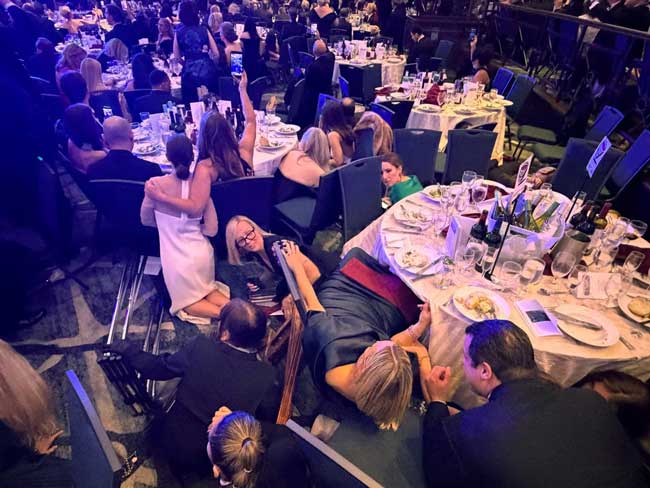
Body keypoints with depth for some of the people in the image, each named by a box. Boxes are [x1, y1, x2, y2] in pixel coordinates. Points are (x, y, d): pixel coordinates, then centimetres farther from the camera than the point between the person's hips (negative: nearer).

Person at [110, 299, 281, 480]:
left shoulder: (200, 347, -24)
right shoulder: (266, 376, -25)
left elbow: (159, 368, -6)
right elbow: (270, 421, -8)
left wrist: (129, 350, 10)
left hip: (175, 446, 1)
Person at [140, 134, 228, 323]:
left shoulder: (156, 184, -14)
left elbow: (146, 220, 3)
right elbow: (211, 230, -5)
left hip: (176, 258, -3)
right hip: (202, 253, 3)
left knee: (187, 303, 17)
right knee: (206, 289, 28)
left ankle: (226, 312, -10)